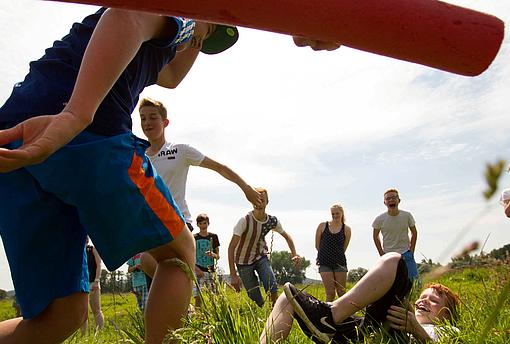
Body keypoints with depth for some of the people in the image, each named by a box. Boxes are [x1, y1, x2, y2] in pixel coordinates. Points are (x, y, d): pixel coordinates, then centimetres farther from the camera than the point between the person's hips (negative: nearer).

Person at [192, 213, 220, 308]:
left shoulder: (213, 237, 7)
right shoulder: (194, 238, 4)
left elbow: (218, 256, 8)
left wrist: (212, 254, -15)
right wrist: (197, 269, -9)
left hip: (211, 270, 1)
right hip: (198, 271, -1)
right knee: (198, 297, -9)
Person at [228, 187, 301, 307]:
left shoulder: (272, 221, -12)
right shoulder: (245, 221, -27)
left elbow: (287, 236, 7)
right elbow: (231, 248, -28)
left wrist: (294, 254, -9)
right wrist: (233, 275, -32)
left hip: (261, 257, 3)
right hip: (243, 261, -3)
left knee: (272, 286, -20)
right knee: (257, 300, -3)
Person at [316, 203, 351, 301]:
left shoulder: (346, 229, 3)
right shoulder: (322, 226, 3)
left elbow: (344, 248, 9)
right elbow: (317, 245, 8)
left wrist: (336, 256, 9)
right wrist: (326, 255, 10)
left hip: (339, 262, 0)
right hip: (325, 263, 0)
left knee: (341, 292, 2)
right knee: (330, 293, -3)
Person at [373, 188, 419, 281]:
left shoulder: (407, 216, -7)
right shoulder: (380, 219, -8)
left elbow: (414, 233, 8)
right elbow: (376, 236, 7)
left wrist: (411, 251, 1)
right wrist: (382, 254, 1)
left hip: (405, 254, 0)